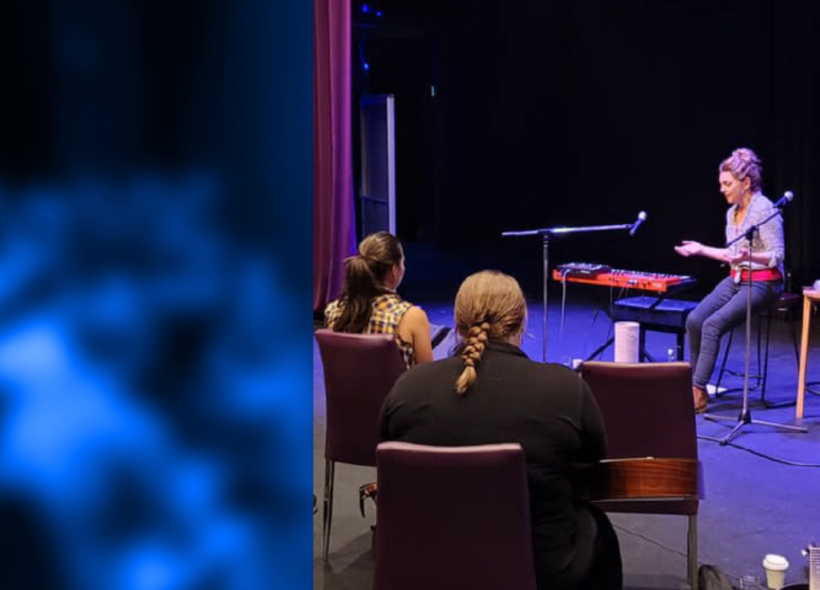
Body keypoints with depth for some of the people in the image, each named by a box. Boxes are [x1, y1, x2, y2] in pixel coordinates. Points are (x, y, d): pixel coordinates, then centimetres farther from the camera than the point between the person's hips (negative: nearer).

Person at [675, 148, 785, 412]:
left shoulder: (764, 209, -14)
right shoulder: (732, 213, 11)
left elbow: (776, 256, -16)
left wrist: (749, 255, -33)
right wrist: (702, 249, 15)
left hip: (762, 284, -8)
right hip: (735, 280, 8)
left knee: (713, 324, -24)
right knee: (694, 319, -14)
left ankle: (698, 392, -20)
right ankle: (695, 382, -2)